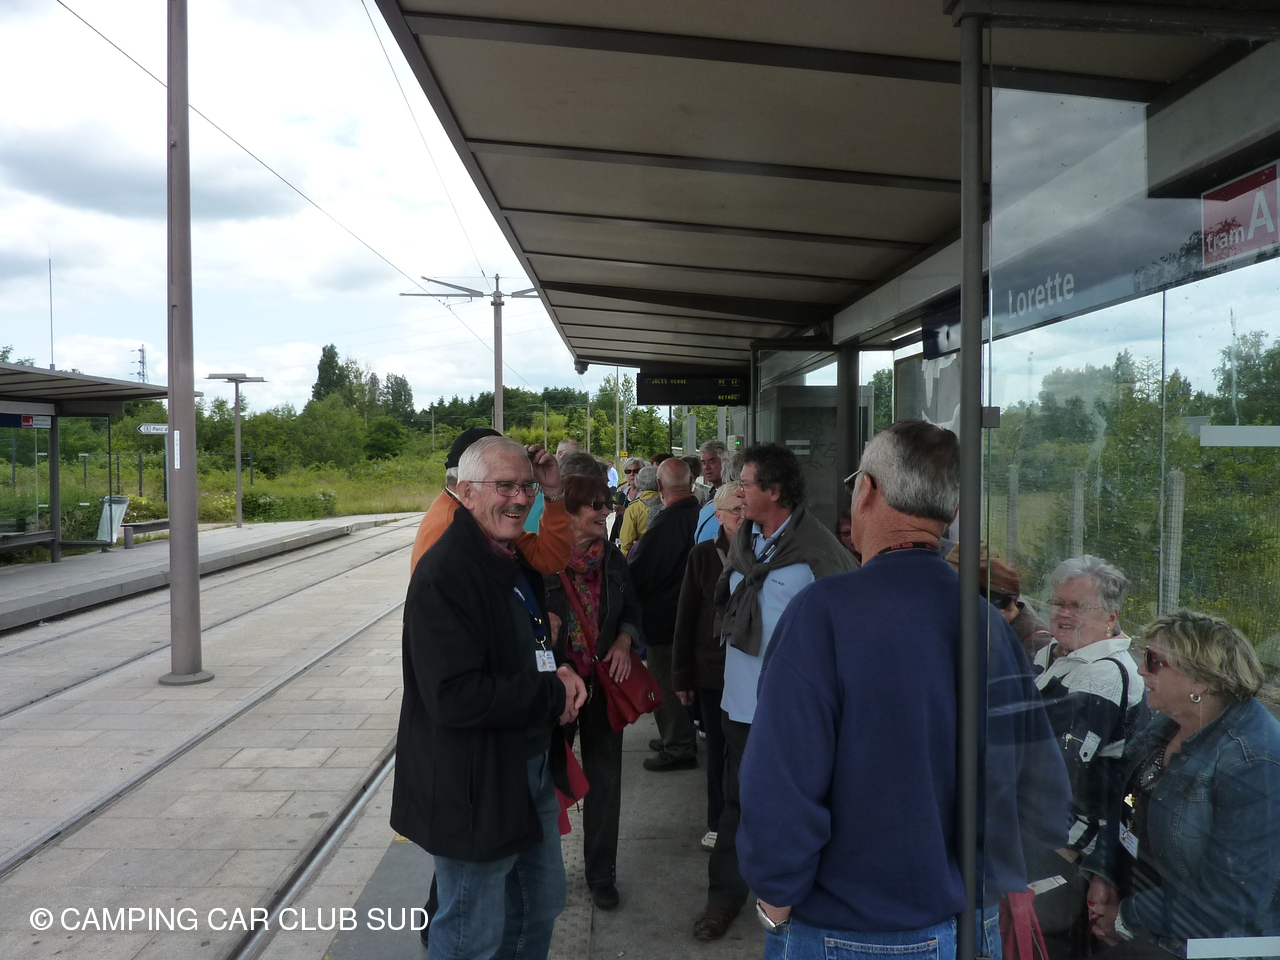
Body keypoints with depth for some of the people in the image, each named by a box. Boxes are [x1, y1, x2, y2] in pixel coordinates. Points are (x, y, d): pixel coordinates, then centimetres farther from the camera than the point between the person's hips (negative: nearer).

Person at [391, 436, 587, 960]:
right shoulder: (443, 574, -24)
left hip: (534, 770, 9)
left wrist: (561, 671, -4)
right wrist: (553, 696, -20)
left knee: (542, 906, 24)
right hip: (475, 788, -9)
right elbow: (456, 697, -30)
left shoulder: (520, 563, 7)